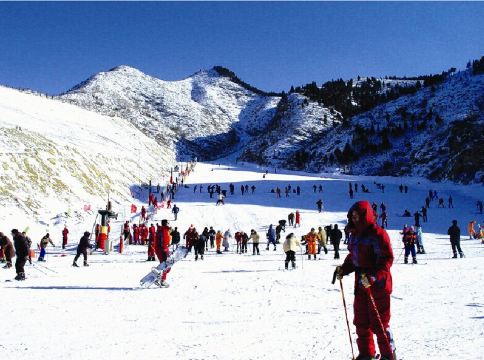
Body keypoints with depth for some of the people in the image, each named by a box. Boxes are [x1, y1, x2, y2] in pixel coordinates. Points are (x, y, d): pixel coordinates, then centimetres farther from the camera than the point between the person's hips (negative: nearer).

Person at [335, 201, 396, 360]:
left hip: (378, 285, -8)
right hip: (361, 284, 8)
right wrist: (343, 269, 3)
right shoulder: (354, 235, 10)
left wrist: (373, 276, -28)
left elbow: (387, 259, -19)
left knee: (379, 322, 0)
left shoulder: (378, 234, -16)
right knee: (361, 321, 13)